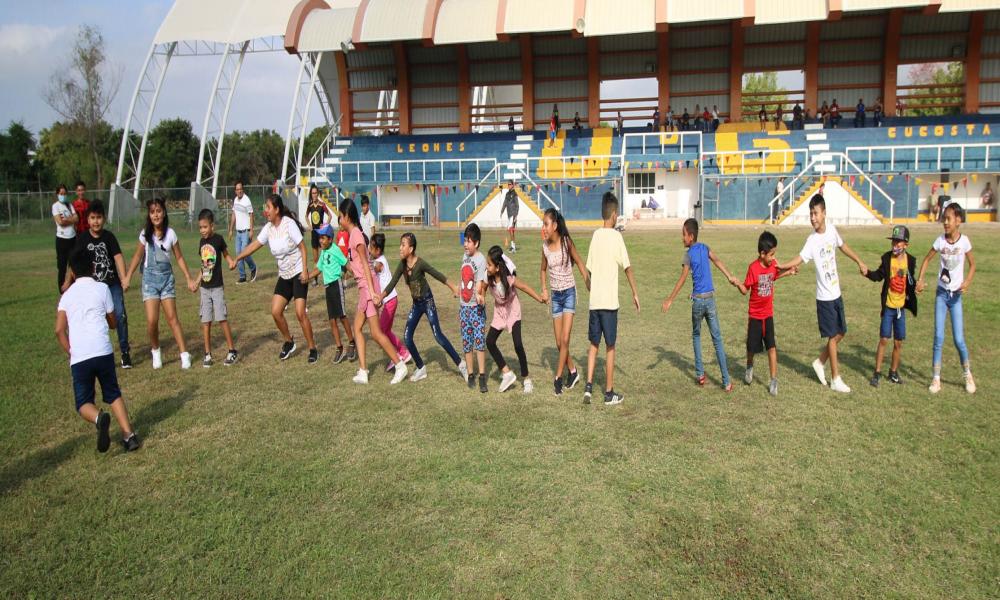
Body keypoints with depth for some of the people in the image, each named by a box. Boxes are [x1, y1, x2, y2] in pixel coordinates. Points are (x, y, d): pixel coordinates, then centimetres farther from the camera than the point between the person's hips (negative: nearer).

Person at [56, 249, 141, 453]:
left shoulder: (67, 295, 13)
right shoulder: (102, 288, 9)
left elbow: (59, 330, 2)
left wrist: (71, 353, 10)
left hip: (79, 357, 0)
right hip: (103, 352, 0)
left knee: (83, 403, 11)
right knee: (113, 395, 16)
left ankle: (99, 418, -23)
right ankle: (129, 435, 1)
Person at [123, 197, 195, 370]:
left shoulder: (170, 234, -4)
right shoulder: (145, 234, -4)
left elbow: (179, 258, 4)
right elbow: (138, 256, 7)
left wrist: (189, 278, 1)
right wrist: (127, 277, 3)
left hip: (166, 277, 0)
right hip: (150, 278, 0)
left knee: (172, 318, 0)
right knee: (152, 320, -9)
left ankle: (184, 354, 3)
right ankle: (155, 351, 15)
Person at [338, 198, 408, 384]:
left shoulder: (355, 234, -14)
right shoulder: (354, 233, 13)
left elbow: (365, 264, -19)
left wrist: (372, 291, -22)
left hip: (368, 286, -10)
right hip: (363, 287, 10)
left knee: (376, 333, -5)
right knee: (357, 327, 10)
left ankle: (400, 366, 4)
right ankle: (363, 372, 10)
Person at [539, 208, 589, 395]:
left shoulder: (566, 242, -13)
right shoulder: (545, 246, -1)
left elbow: (580, 264, -4)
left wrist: (590, 286, -8)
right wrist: (544, 289, 1)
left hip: (569, 293, -4)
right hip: (555, 295, 4)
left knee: (565, 340, -10)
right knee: (559, 343, 8)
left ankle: (558, 378, -1)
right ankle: (572, 372, 26)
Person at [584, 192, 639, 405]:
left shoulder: (595, 235, 6)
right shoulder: (616, 236, -8)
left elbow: (589, 269, 10)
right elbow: (627, 267, -7)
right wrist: (635, 293, 1)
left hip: (594, 300, 4)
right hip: (609, 301, -4)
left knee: (594, 343, 14)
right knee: (610, 347, 4)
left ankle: (589, 385, 4)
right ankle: (609, 393, 10)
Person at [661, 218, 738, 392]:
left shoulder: (689, 253, -5)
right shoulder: (705, 248, 8)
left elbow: (682, 278, -14)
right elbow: (717, 260, -9)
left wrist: (670, 300, -15)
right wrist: (730, 276, -21)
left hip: (697, 300, -3)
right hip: (711, 299, 3)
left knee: (696, 335, 20)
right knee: (717, 339, 4)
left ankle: (700, 374, 15)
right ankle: (726, 382, 0)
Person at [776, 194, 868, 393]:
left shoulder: (832, 230, -1)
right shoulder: (812, 240, -17)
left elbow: (843, 246, 17)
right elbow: (800, 259, -30)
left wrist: (860, 262, 23)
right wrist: (782, 266, -49)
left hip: (837, 293, 6)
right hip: (824, 296, -6)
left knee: (840, 333, 14)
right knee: (833, 336, 1)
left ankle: (820, 362, 32)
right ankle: (835, 379, 12)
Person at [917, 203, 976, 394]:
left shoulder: (964, 241, -9)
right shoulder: (940, 241, -6)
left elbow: (972, 264, 1)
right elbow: (927, 259, 6)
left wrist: (967, 282, -16)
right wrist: (920, 280, -6)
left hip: (956, 294, -1)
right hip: (941, 293, 1)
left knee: (958, 339, 0)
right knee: (939, 337, -2)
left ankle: (968, 374, 23)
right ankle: (936, 378, 6)